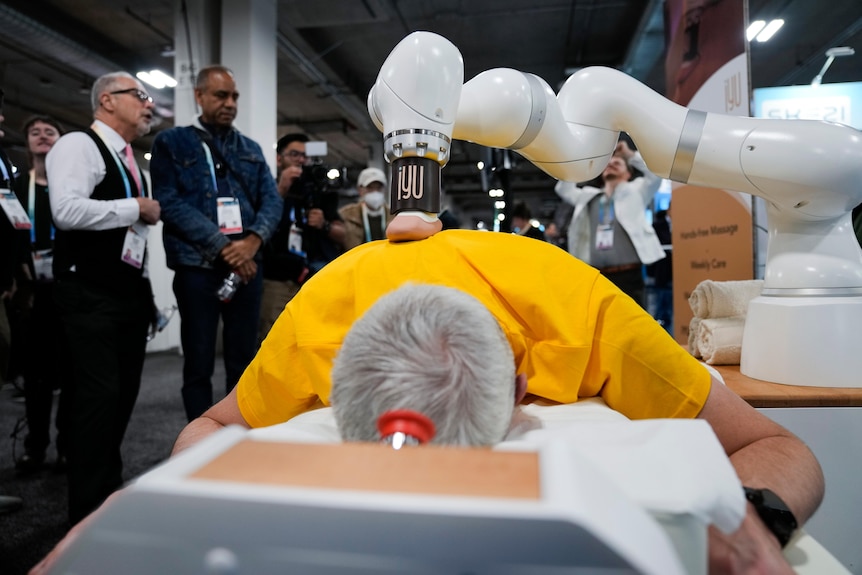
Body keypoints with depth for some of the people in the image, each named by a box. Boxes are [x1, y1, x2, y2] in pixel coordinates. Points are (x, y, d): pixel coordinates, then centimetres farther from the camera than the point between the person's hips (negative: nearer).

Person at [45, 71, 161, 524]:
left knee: (123, 393, 13)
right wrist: (136, 208, -14)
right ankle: (87, 507, 5)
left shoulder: (130, 161, 20)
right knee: (97, 395, -8)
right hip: (90, 295, -9)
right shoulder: (79, 145, -8)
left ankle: (110, 489, 28)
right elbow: (67, 211, -25)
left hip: (130, 292, 9)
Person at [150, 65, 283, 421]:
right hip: (197, 267, -3)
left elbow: (272, 199, 5)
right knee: (199, 364, 5)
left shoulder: (251, 149, 16)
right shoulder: (171, 143, 5)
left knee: (243, 360, 9)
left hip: (247, 265, 3)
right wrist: (223, 246, -15)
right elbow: (169, 202, -8)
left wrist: (253, 240, -14)